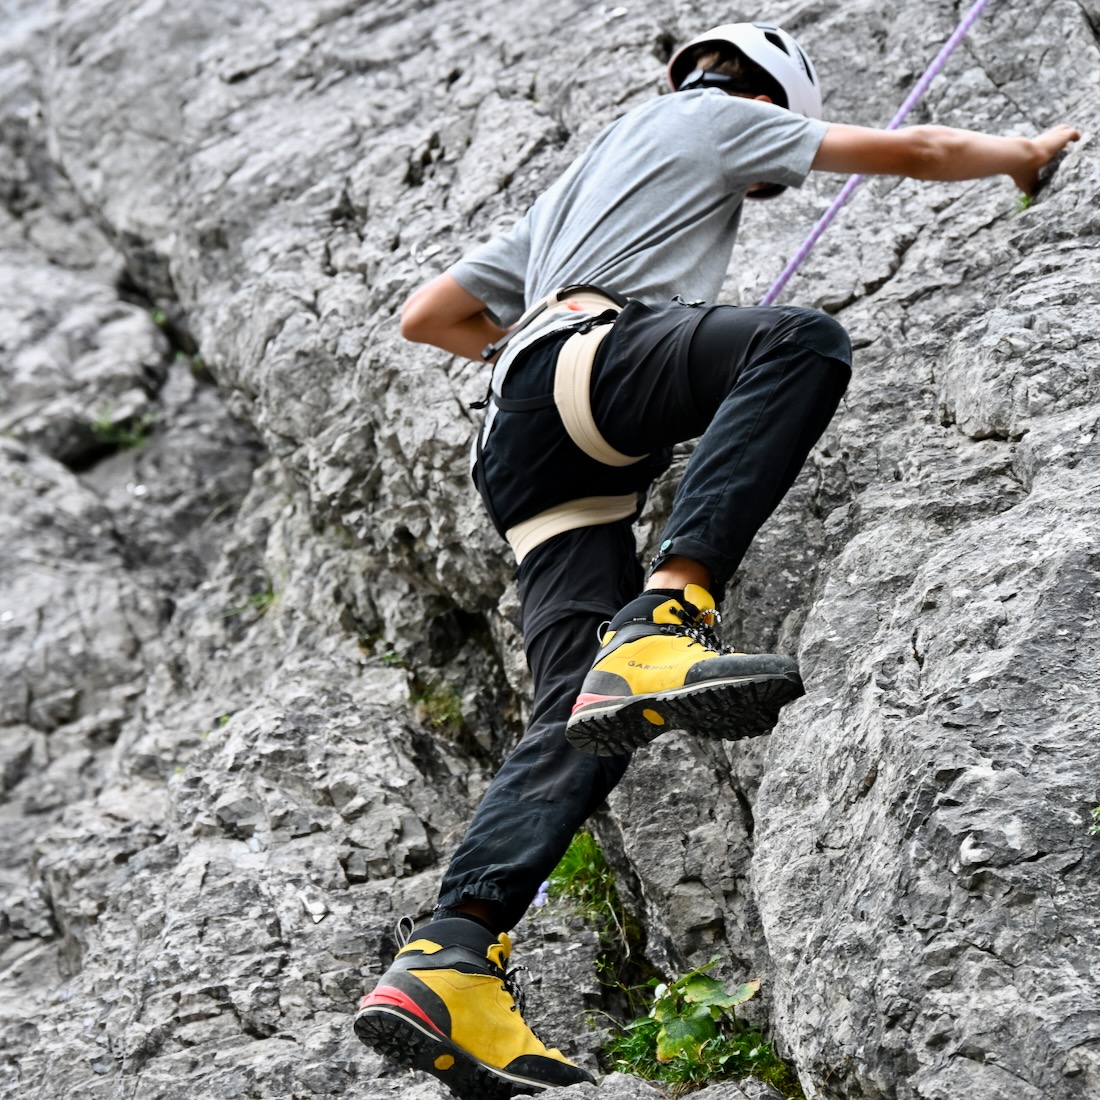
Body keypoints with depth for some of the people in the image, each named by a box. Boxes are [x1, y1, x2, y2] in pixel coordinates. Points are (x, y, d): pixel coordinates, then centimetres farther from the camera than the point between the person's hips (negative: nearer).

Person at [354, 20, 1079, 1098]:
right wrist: (1028, 151, 39)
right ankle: (663, 617, -48)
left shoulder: (571, 186, 42)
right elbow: (915, 151, 22)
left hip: (523, 445, 7)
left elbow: (424, 315, 42)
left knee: (584, 715, -7)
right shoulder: (715, 116, 22)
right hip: (592, 354, -7)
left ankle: (443, 964, -25)